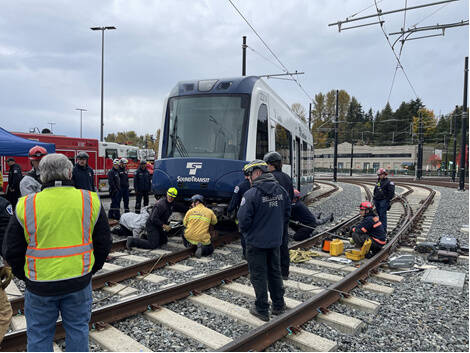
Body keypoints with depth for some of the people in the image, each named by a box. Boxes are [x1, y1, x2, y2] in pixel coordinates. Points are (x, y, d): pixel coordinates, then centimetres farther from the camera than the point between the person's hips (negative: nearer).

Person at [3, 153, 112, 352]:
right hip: (79, 282, 1)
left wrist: (25, 276, 16)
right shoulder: (90, 201, -6)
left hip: (40, 284, 0)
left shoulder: (26, 206, -8)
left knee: (39, 335, 18)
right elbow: (104, 244, 1)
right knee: (77, 329, 18)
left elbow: (12, 251, 1)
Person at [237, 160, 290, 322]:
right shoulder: (281, 191, 0)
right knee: (275, 272, 19)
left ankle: (262, 310, 18)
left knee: (258, 276, 8)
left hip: (256, 243, -6)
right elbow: (287, 213, 7)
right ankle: (278, 305, 31)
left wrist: (245, 232, 2)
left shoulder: (251, 194, -21)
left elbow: (243, 220, -19)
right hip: (275, 241, 6)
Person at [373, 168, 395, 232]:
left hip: (383, 201, -7)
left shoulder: (388, 182, -6)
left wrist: (388, 200, -12)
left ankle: (384, 229, -6)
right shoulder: (378, 181, 17)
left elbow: (391, 192, -9)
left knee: (382, 215, -10)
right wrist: (374, 199, 18)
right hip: (377, 201, 7)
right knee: (379, 214, 13)